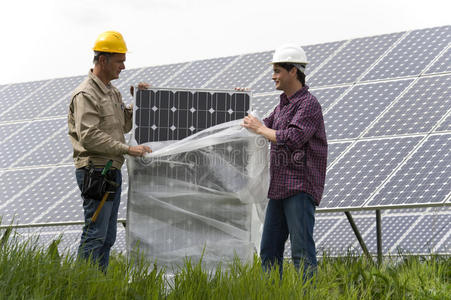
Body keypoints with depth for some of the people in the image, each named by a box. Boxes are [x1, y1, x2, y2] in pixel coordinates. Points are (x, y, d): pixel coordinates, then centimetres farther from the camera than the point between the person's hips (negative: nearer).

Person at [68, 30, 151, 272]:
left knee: (108, 236, 11)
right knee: (95, 233, -10)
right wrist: (128, 149, -22)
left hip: (112, 170, 10)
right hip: (94, 170, -10)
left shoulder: (112, 92, 17)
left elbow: (124, 126, 24)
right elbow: (89, 136, -22)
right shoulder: (86, 94, -13)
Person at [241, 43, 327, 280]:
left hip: (301, 188, -9)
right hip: (279, 189, 9)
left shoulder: (309, 104, -10)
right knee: (269, 251, 9)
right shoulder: (283, 104, 17)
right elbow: (266, 126, 32)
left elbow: (292, 138, -21)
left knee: (302, 250, -10)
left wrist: (259, 128, -11)